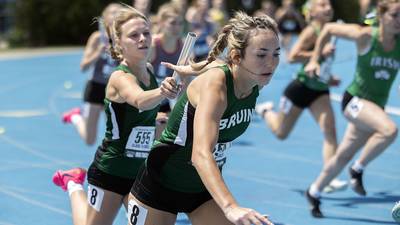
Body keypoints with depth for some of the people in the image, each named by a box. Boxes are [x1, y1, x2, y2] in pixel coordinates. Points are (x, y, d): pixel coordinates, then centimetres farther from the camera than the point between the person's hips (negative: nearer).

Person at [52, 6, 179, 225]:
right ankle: (74, 185, 37)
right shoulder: (120, 78, -23)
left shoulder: (149, 69, 0)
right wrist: (161, 92, -67)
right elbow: (140, 101, -48)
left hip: (141, 171, 6)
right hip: (110, 171, -6)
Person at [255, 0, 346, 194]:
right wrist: (321, 53, -33)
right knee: (281, 133, 13)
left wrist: (328, 78, 13)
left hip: (319, 91, 6)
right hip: (301, 88, -6)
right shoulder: (311, 31, -18)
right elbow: (292, 57, -30)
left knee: (330, 130, -16)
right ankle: (266, 111, 46)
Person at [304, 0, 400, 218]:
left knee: (344, 156, 15)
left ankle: (314, 193, 36)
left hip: (376, 107, 5)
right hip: (354, 100, -5)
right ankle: (357, 169, -11)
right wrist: (314, 60, 0)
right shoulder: (365, 36, -15)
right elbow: (328, 29, -2)